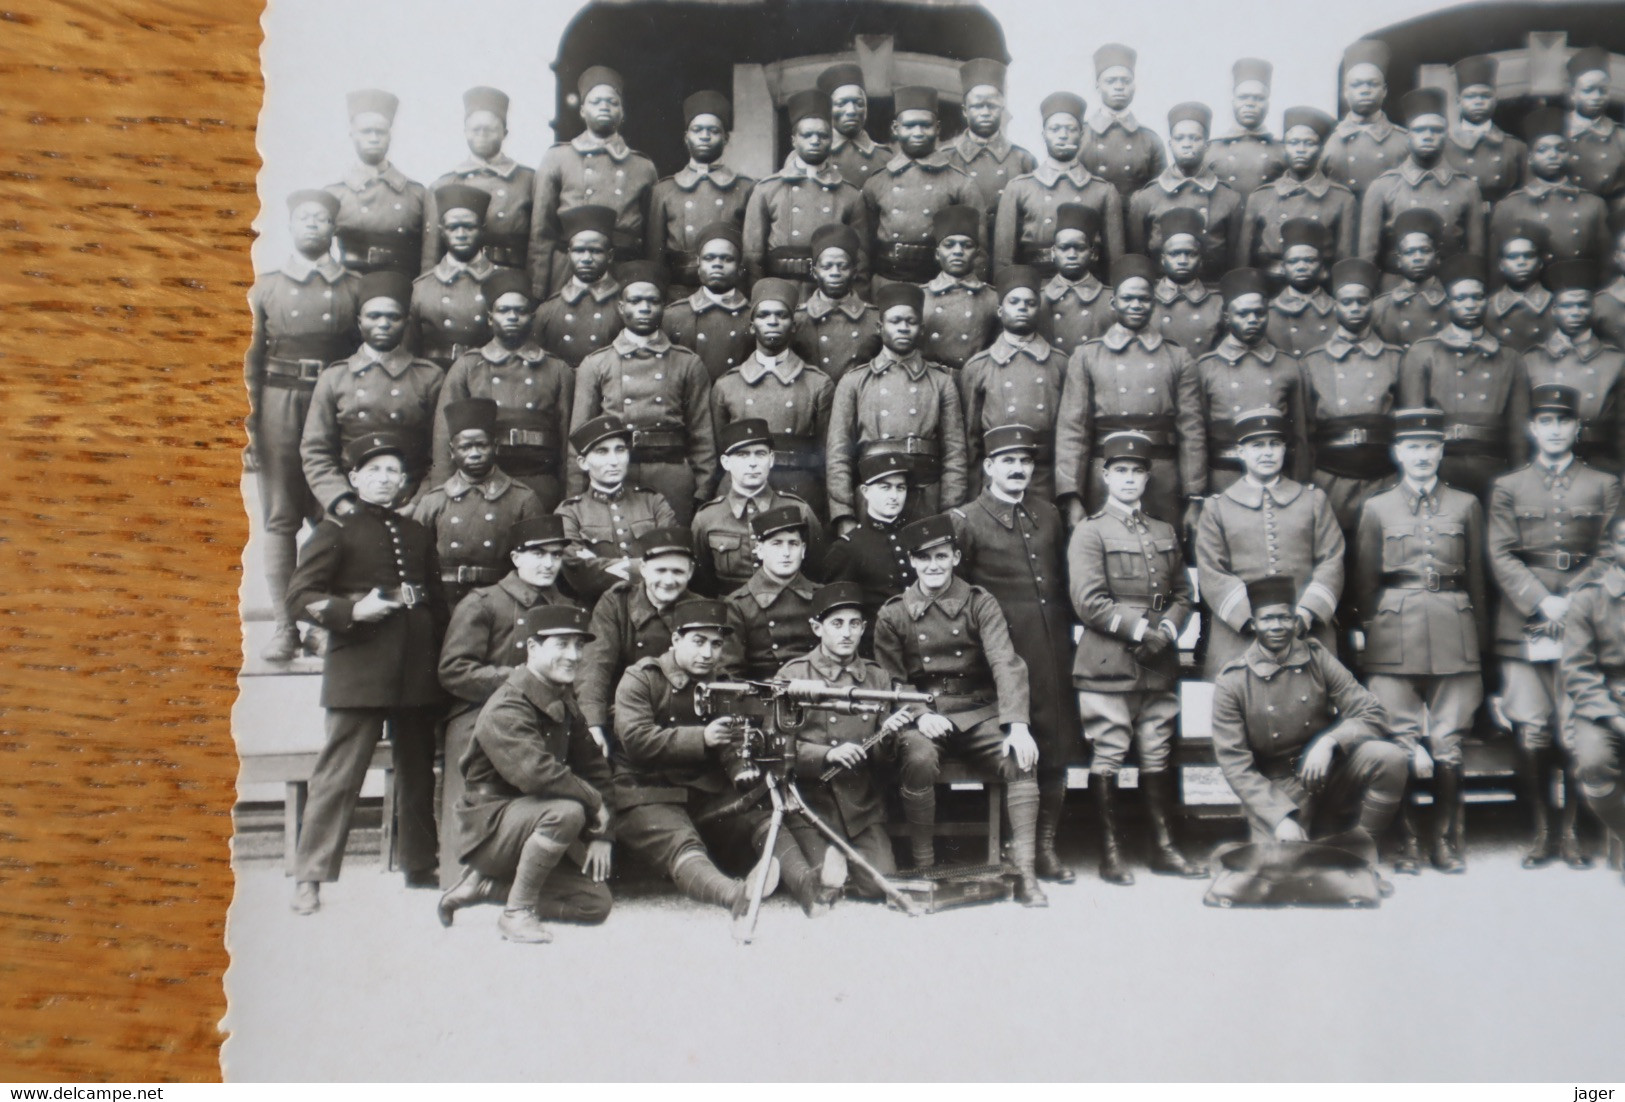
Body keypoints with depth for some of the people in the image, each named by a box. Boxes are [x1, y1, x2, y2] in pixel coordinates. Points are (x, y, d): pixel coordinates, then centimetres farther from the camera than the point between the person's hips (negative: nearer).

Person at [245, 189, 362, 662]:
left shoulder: (354, 288, 9)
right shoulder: (267, 288, 11)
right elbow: (253, 359, 9)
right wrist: (251, 422, 2)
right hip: (280, 405, 1)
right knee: (281, 518, 1)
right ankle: (284, 627, 6)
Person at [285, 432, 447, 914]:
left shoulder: (418, 535, 19)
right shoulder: (336, 531, 3)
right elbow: (299, 596, -4)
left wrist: (438, 652, 11)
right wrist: (352, 611, -19)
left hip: (417, 673, 5)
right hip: (358, 671, -5)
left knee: (418, 770, 12)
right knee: (339, 773, -6)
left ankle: (420, 866, 24)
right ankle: (310, 876, 1)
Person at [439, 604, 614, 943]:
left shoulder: (562, 703, 8)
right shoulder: (505, 710, -20)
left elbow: (593, 767, 10)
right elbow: (536, 774, -35)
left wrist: (602, 835, -1)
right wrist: (596, 803, -22)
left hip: (527, 819, 9)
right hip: (489, 825, -8)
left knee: (596, 903, 1)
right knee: (567, 811, -35)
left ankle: (488, 883, 9)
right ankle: (517, 911, -19)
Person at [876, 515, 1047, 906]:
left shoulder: (980, 603, 3)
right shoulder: (893, 615, 5)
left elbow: (1006, 664, -8)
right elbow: (889, 681, 3)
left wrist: (1017, 725, -23)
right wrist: (919, 716, -18)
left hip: (978, 713, 1)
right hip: (923, 717, -1)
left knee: (1022, 759, -27)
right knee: (919, 759, -34)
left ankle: (1025, 874, -19)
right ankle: (923, 868, -18)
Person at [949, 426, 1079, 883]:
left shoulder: (1048, 514, 15)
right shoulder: (964, 521, -1)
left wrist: (1065, 634, 14)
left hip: (1054, 656, 5)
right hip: (1007, 657, -5)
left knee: (1056, 750, 7)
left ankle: (1046, 845, 19)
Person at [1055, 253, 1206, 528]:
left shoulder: (1178, 359, 10)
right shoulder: (1086, 357, 8)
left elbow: (1192, 431, 5)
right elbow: (1071, 430, 1)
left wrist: (1194, 499, -1)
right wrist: (1072, 499, -8)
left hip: (1164, 488, 1)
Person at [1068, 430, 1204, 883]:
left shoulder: (1166, 533, 17)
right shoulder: (1089, 532, -1)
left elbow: (1183, 595, 15)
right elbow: (1089, 601, -10)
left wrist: (1167, 630, -4)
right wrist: (1139, 629, -13)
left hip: (1159, 665, 5)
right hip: (1108, 665, -5)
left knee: (1158, 757, 10)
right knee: (1107, 758, -1)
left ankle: (1164, 848, 19)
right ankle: (1111, 854, 6)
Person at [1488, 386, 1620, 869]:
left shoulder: (1604, 486, 13)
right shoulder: (1507, 488, 12)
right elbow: (1502, 557, 3)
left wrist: (1574, 603, -8)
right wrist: (1542, 602, -10)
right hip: (1524, 627, 0)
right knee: (1531, 735, -3)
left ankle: (1571, 831, 11)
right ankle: (1542, 832, 10)